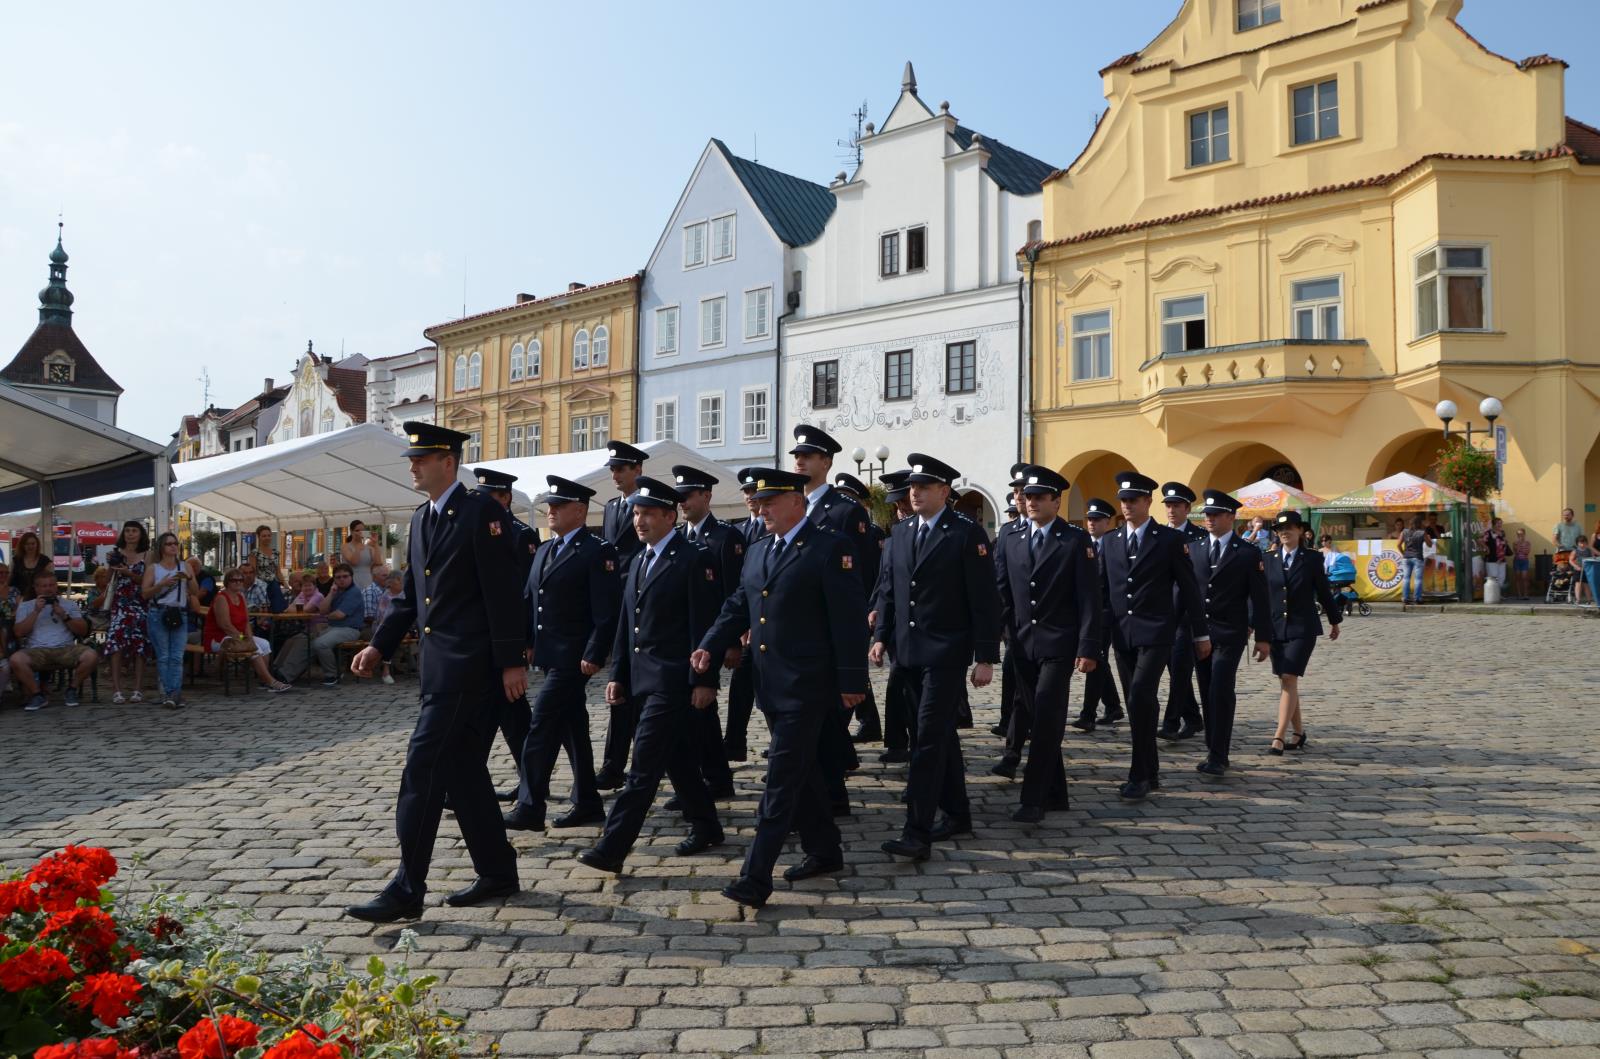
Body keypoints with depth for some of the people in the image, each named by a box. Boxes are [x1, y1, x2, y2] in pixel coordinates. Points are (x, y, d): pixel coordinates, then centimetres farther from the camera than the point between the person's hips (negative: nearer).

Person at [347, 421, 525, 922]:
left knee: (423, 767, -9)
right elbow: (410, 596, 19)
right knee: (462, 768, 12)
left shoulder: (480, 511, -10)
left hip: (467, 665, -9)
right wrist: (379, 646, 9)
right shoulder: (420, 519, 15)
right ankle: (497, 872, 23)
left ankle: (407, 889, -2)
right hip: (435, 664, 9)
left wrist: (511, 662, -17)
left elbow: (502, 593, -14)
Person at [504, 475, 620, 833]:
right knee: (572, 729, 14)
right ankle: (587, 803, 23)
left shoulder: (597, 551, -10)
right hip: (549, 655, 8)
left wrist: (594, 655, -21)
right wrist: (524, 641, 6)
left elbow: (607, 611, -16)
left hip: (572, 657, -8)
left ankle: (529, 808, -4)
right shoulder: (544, 550, 16)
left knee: (542, 727, -10)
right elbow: (529, 600, 17)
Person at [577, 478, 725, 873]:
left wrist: (704, 680, -17)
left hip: (672, 681, -8)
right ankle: (705, 827, 29)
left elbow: (705, 623, -14)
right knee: (678, 760, 16)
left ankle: (612, 847, -7)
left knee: (644, 766, -8)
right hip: (641, 679, 8)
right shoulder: (638, 561, 16)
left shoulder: (695, 558, -10)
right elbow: (626, 624, 18)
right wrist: (618, 674, 14)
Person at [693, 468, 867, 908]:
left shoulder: (829, 549, -10)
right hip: (770, 685, 8)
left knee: (782, 778, -6)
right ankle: (823, 851, 32)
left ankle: (756, 877, -4)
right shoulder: (757, 552, 14)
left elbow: (849, 618, -12)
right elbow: (737, 607, 15)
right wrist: (710, 646, -2)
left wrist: (852, 681, -13)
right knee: (800, 771, 17)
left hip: (806, 686, -8)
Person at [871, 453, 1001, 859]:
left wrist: (986, 657, -12)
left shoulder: (967, 533, -9)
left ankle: (917, 833, -8)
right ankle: (957, 814, 29)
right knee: (941, 734, 16)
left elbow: (985, 599, -10)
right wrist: (881, 636, 5)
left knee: (930, 738, -10)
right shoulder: (900, 532, 10)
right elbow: (889, 589, 15)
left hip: (946, 653, -6)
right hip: (910, 652, 6)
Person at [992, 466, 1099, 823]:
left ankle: (1033, 799, -6)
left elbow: (1089, 599, -7)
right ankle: (1055, 793, 23)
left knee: (1047, 720, -10)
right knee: (1038, 719, 11)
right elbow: (1000, 590, 7)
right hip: (1022, 643, 5)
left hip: (1058, 645, -5)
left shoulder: (1077, 541, -4)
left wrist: (1088, 648, -13)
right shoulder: (1010, 539, 9)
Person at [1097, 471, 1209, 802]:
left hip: (1155, 634, -5)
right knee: (1139, 705, 10)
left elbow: (1189, 588, 0)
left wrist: (1201, 634, 2)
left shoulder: (1171, 539, -2)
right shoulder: (1109, 541, 10)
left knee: (1140, 699, -16)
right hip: (1122, 635, 5)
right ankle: (1151, 772, 21)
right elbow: (1103, 589, 12)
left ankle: (1139, 775, -8)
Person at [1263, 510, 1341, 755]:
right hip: (1276, 629, 4)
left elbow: (1323, 591, 8)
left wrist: (1335, 620, 17)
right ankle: (1298, 733, 24)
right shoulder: (1269, 559, 5)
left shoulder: (1311, 559, -1)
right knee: (1285, 683, 9)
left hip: (1302, 629, -3)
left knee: (1289, 680, -14)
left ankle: (1279, 738, -18)